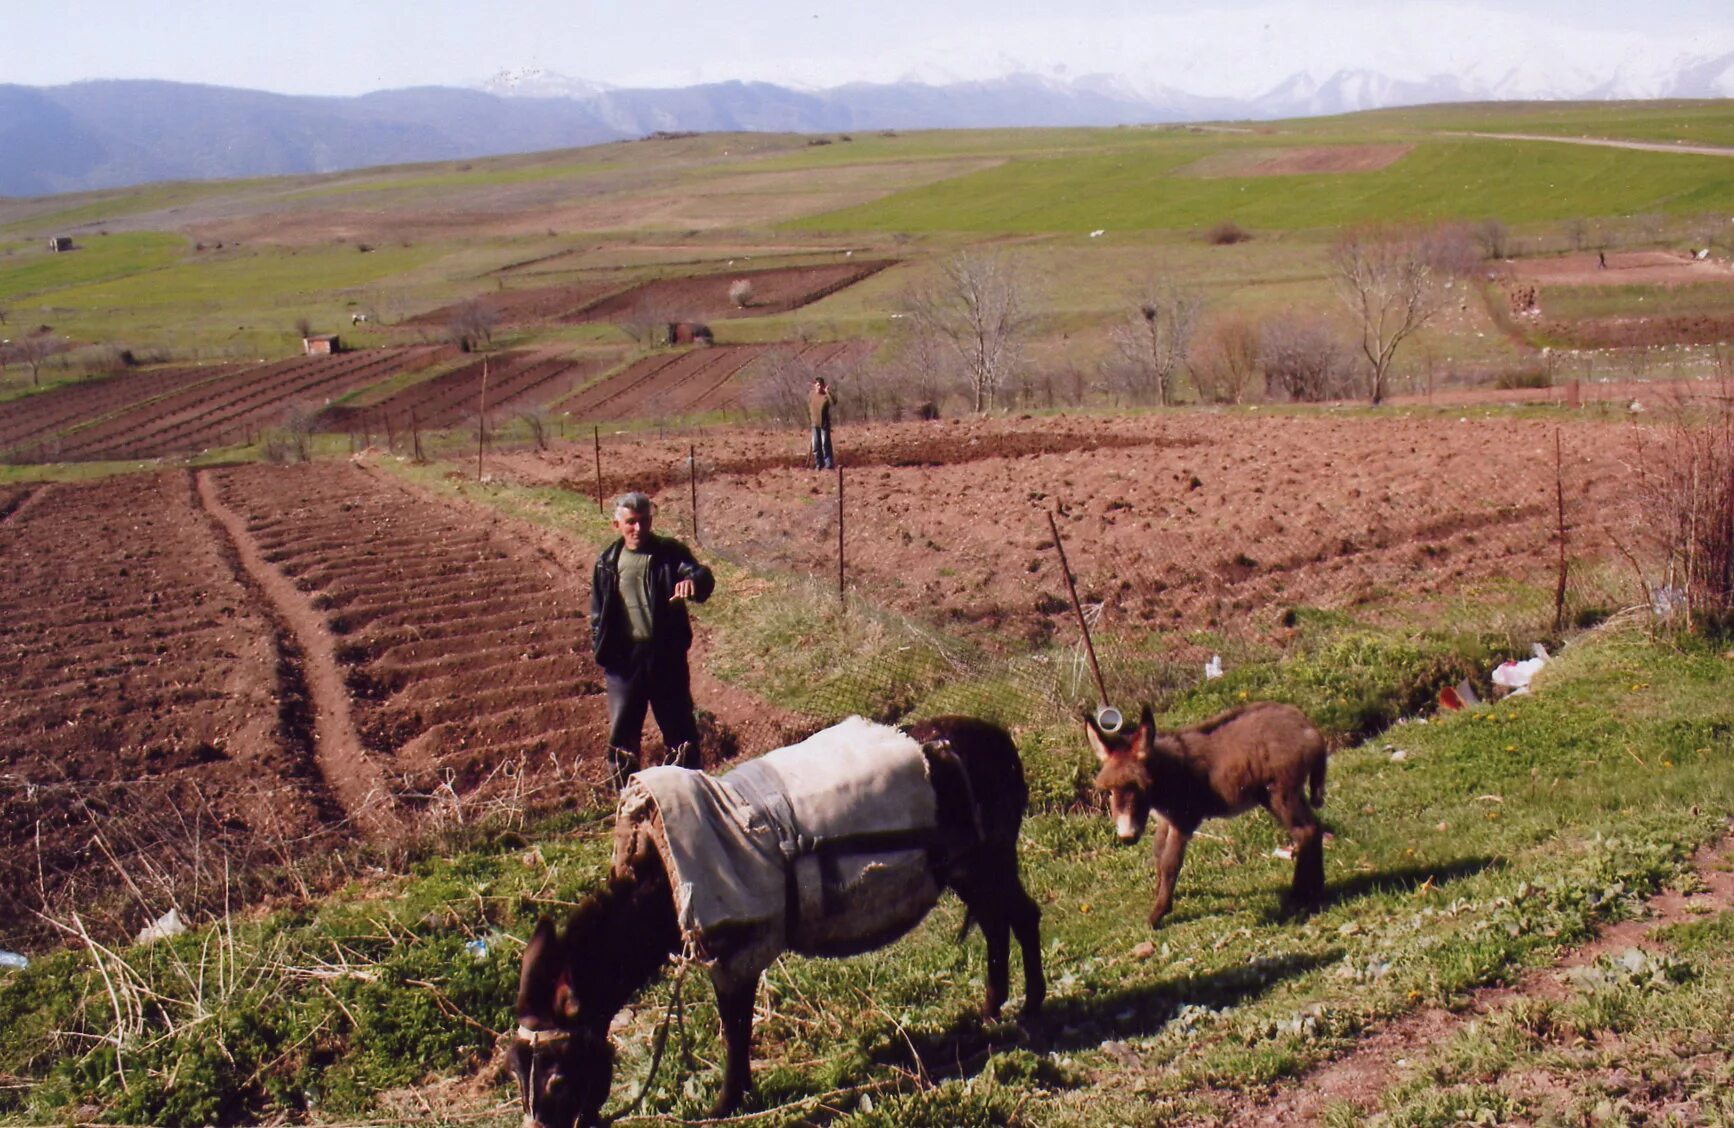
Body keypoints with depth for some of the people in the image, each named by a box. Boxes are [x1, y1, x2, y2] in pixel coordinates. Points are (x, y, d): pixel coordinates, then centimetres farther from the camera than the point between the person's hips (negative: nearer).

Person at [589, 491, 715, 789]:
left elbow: (703, 578, -19)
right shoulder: (607, 562, 4)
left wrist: (693, 580, -43)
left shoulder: (670, 552, -3)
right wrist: (600, 649, 0)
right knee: (622, 731, 8)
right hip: (623, 657, 2)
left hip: (666, 654, -1)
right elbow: (597, 612, 10)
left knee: (679, 727, 6)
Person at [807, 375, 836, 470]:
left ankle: (828, 465, -1)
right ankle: (818, 465, 18)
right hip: (815, 424, 4)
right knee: (816, 446, 8)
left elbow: (834, 403, -27)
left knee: (825, 445, -5)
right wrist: (809, 419, 12)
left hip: (824, 424, -4)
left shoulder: (826, 395, -8)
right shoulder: (811, 395, 4)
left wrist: (828, 393, -33)